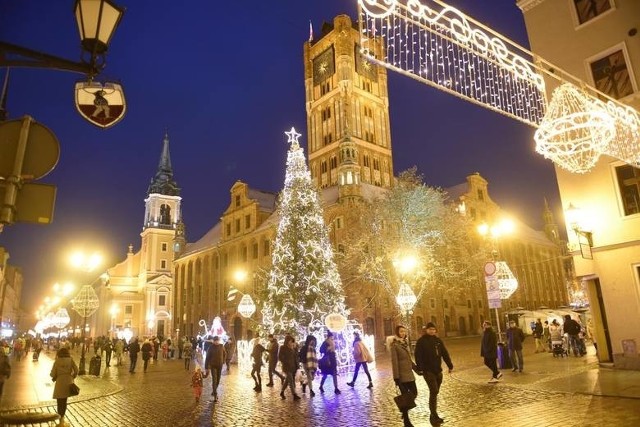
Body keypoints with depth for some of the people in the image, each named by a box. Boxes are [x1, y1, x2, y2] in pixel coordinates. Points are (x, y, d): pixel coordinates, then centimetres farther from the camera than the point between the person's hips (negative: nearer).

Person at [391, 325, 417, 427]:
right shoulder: (394, 344, -13)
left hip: (409, 373, 8)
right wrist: (396, 377, -20)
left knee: (414, 393, 11)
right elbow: (394, 361, -17)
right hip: (402, 374, -7)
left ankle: (405, 411, 33)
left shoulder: (405, 343, 9)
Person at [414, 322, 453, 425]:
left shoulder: (438, 340, 9)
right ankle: (434, 416, -8)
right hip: (428, 370, -6)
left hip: (438, 370, 6)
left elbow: (445, 354, 12)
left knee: (435, 392, 12)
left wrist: (450, 365, 8)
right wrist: (420, 368, -20)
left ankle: (433, 415, 24)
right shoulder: (421, 341, -7)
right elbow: (418, 356, -12)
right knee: (434, 391, -14)